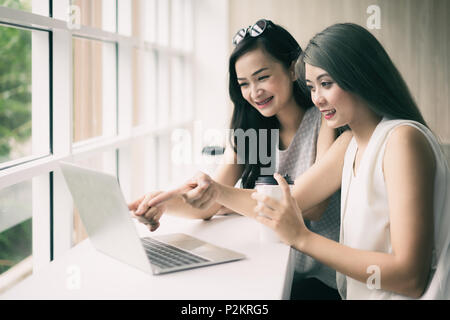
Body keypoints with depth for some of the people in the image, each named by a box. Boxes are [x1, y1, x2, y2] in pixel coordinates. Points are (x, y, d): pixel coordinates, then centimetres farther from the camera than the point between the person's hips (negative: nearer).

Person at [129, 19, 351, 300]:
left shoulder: (326, 118, -8)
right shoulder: (248, 132, 9)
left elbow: (311, 207, -21)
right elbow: (207, 206, 0)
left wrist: (221, 194, -31)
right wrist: (169, 201, -24)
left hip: (324, 280, -5)